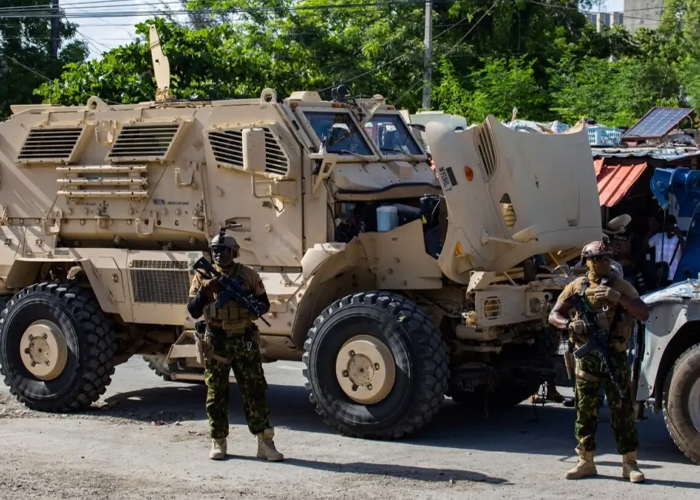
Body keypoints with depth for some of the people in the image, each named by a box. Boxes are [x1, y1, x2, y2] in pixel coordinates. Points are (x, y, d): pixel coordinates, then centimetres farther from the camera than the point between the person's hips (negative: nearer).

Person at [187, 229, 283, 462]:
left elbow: (265, 303, 6)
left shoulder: (249, 275, 3)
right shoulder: (203, 277, 3)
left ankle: (265, 442, 3)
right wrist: (204, 292, -19)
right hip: (216, 343, 0)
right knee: (216, 393, 6)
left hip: (245, 341, 0)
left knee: (256, 390, -1)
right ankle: (218, 442, 16)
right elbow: (193, 311, -2)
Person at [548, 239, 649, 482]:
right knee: (585, 410, 7)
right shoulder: (576, 287, 6)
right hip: (586, 355, 2)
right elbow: (554, 316, 8)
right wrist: (569, 324, -14)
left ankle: (629, 463, 4)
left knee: (622, 409, -2)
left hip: (614, 356, -2)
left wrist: (618, 298, -21)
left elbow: (644, 314, -7)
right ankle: (585, 462, 16)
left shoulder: (621, 286, 1)